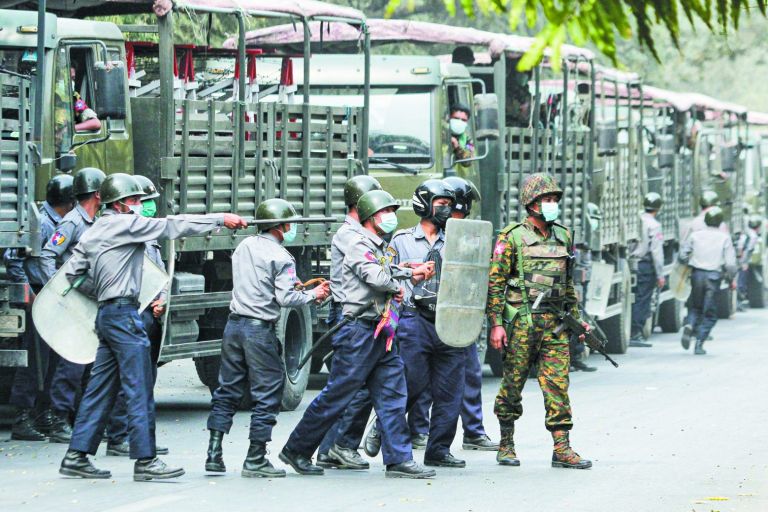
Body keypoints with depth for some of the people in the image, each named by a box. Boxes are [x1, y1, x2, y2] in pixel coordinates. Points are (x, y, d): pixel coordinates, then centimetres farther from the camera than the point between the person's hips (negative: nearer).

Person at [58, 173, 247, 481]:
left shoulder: (94, 233, 18)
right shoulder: (126, 224, -8)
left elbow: (74, 273, 18)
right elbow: (172, 226, -9)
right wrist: (221, 220, -7)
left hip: (106, 314, 9)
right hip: (123, 314, -9)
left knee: (100, 390, 11)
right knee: (139, 390, -7)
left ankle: (76, 457, 10)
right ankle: (145, 461, -7)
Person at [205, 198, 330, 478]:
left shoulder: (245, 246, 12)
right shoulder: (281, 257, -11)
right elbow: (285, 298, -16)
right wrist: (313, 295, 0)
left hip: (234, 324, 7)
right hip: (260, 329, -7)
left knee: (227, 391, 13)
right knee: (267, 394, 2)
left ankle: (214, 453, 9)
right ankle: (255, 460, 1)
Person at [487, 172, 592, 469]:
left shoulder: (563, 237, 14)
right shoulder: (512, 237, -3)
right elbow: (495, 282, -6)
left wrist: (577, 318, 18)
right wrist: (496, 323, -11)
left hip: (555, 323, 4)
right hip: (521, 322, -4)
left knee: (558, 385, -1)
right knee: (513, 384, 3)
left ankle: (562, 449, -1)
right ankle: (506, 444, 15)